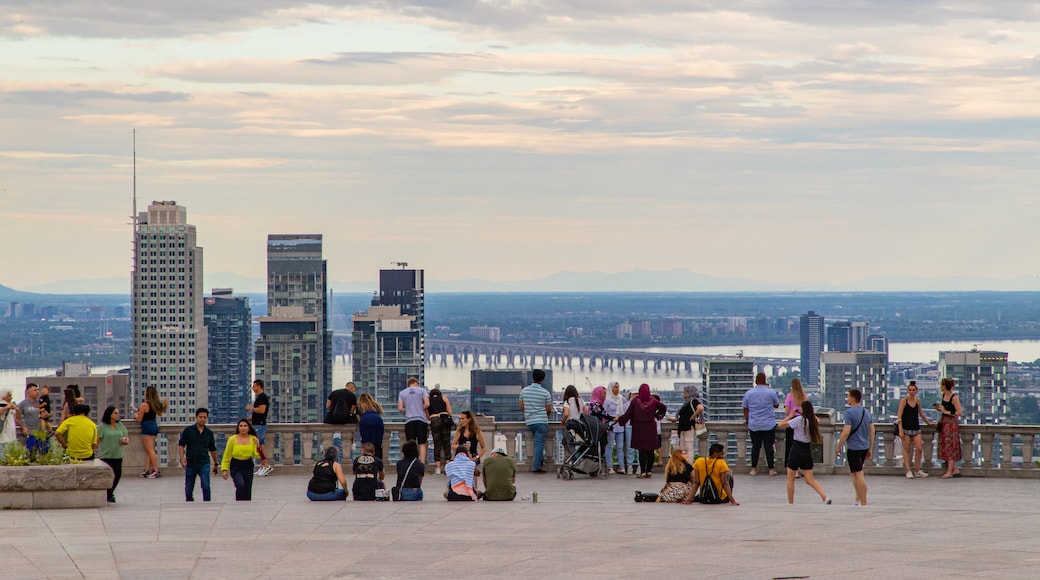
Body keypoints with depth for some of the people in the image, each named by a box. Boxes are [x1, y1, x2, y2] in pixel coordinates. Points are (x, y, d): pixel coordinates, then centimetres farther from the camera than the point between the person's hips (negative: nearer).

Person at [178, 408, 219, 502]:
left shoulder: (209, 433, 7)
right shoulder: (188, 430, 0)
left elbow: (212, 449, 17)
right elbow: (181, 445, -3)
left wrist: (215, 464, 23)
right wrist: (182, 458, -17)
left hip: (204, 463, 0)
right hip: (190, 463, 0)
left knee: (206, 486, -16)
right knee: (189, 488, 9)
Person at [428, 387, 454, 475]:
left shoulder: (428, 400, 14)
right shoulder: (444, 398, 13)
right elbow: (449, 412, 7)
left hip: (434, 421, 0)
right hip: (445, 420, 0)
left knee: (437, 443, 4)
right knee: (446, 442, 7)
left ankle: (438, 468, -1)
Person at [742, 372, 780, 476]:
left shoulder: (749, 393, -1)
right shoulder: (771, 392, -6)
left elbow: (745, 408, 6)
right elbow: (777, 405, 9)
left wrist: (747, 419, 21)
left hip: (754, 425, 2)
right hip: (769, 424, -2)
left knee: (755, 446, 9)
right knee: (769, 446, 4)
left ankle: (754, 468, 11)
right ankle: (771, 468, 8)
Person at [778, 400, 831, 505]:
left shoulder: (799, 419, -15)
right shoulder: (813, 421, 1)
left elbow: (781, 424, -14)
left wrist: (790, 415, -1)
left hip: (797, 450, -5)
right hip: (807, 452, 5)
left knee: (790, 479, 11)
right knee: (810, 480, 6)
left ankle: (790, 503, 15)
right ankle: (825, 498, -12)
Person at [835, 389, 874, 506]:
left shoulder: (849, 412, -14)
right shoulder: (866, 412, 10)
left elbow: (846, 432, -19)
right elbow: (872, 431, 13)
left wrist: (839, 446, -8)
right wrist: (869, 449, 20)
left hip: (854, 448, -8)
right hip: (864, 447, 8)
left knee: (858, 475, -6)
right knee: (855, 474, 21)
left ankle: (863, 503, -6)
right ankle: (858, 499, 23)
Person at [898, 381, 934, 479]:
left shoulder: (917, 401, 9)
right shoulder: (904, 400, -5)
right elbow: (899, 416, -8)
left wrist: (928, 422, 34)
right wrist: (900, 430, -15)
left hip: (916, 428, 4)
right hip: (906, 428, -4)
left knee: (919, 448, -3)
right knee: (907, 449, -2)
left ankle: (917, 471, 7)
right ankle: (908, 471, -2)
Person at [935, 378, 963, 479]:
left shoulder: (954, 397, -15)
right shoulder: (944, 395, 8)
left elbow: (959, 412, -16)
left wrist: (945, 411, -17)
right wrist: (939, 408, 3)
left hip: (951, 423, -9)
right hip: (944, 423, 9)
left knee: (950, 447, -5)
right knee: (945, 447, 9)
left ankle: (949, 472, -3)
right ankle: (956, 470, 15)